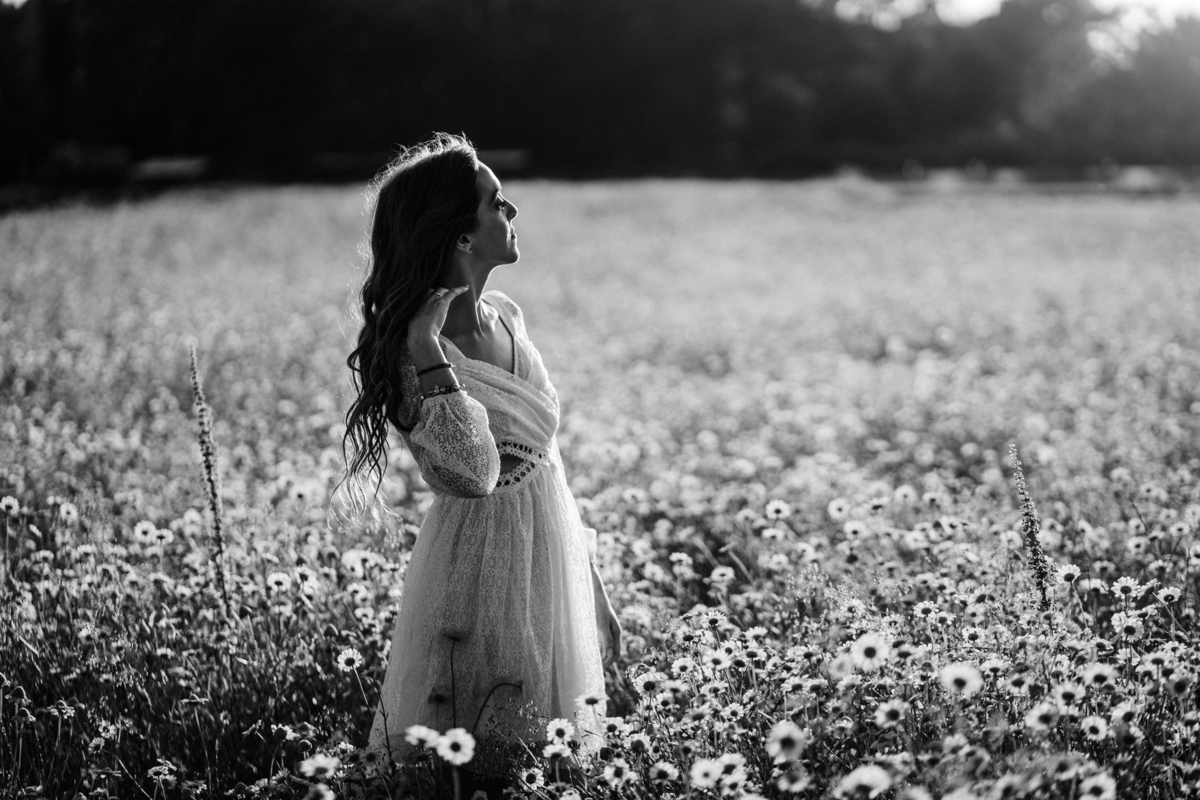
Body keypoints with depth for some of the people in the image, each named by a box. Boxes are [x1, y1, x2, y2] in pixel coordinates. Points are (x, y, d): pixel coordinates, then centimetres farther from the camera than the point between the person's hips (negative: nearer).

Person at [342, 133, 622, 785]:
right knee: (488, 768, 6)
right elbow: (473, 474, -34)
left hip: (552, 563, 7)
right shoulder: (411, 347, -19)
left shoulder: (504, 315, 3)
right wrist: (428, 353, -34)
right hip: (482, 573, -7)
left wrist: (592, 593, 16)